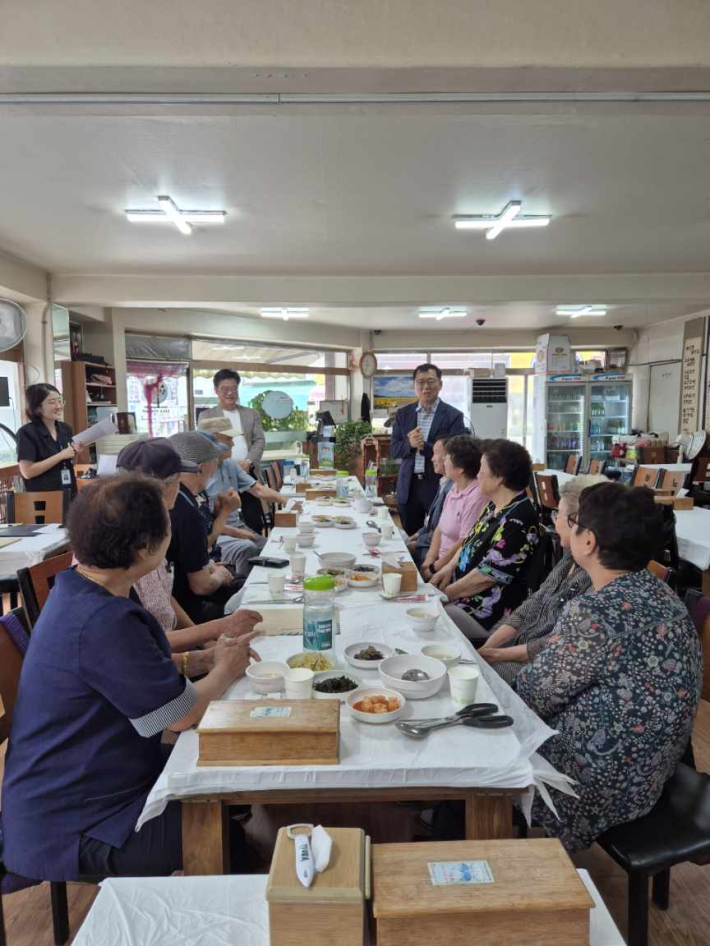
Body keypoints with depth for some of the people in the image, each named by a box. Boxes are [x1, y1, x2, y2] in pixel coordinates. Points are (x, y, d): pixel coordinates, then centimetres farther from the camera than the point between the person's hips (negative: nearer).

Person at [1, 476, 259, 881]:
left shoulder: (80, 590, -1)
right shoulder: (103, 623, -32)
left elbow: (144, 666, 11)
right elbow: (182, 715, -24)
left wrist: (210, 658, -1)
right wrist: (226, 671, -5)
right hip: (72, 830, -9)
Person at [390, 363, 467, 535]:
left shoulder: (453, 416, -5)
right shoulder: (403, 413, 6)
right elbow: (394, 450, 4)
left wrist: (424, 446, -23)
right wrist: (410, 444, -17)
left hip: (439, 486, -3)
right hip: (409, 487, 4)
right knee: (409, 538, 13)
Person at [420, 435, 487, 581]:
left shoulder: (476, 496, -19)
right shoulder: (454, 489, 9)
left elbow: (464, 544, -20)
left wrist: (434, 568, -11)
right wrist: (430, 559, -1)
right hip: (441, 561, 8)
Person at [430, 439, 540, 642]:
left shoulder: (518, 520, -23)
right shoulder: (496, 507, 7)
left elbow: (487, 576, -22)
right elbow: (471, 541, 19)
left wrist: (446, 594, -12)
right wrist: (449, 568, 2)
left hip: (484, 612, -9)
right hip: (463, 591, 9)